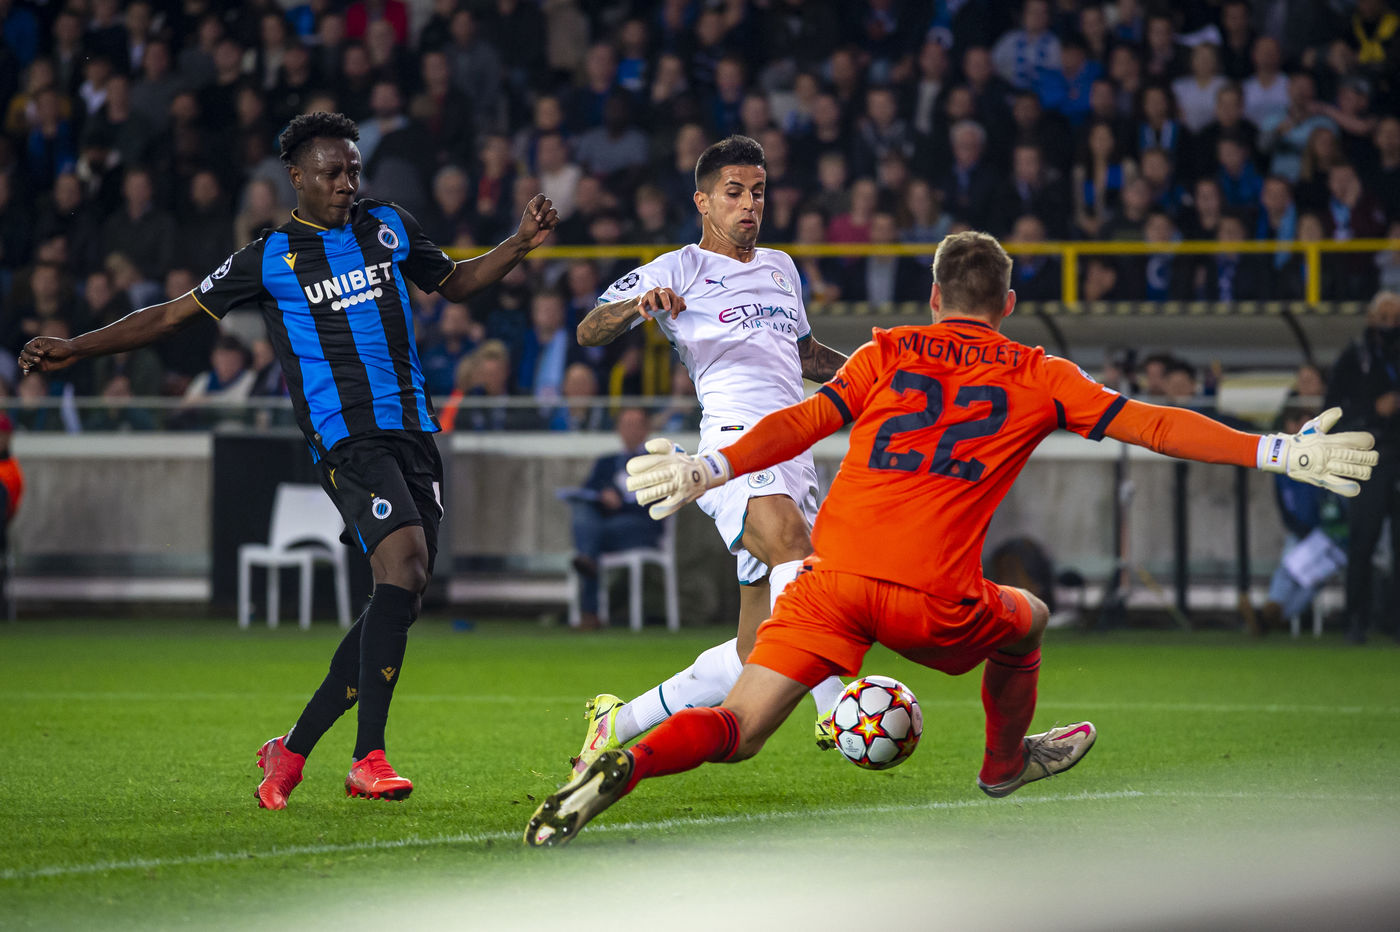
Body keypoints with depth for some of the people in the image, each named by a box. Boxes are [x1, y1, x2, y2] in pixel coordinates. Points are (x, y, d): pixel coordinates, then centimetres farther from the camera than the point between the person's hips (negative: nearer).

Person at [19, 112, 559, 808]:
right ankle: (369, 759, -27)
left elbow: (450, 282, 31)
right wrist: (75, 350, 3)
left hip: (413, 431, 6)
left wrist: (521, 243, 16)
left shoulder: (390, 227, 16)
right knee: (404, 563, -26)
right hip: (345, 438, -6)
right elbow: (174, 315, 8)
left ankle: (293, 750, 15)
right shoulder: (269, 258, 3)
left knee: (401, 598, 2)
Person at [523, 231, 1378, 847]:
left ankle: (627, 767, -28)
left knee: (733, 732, 0)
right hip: (932, 598, -1)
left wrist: (710, 471, -6)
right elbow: (1148, 424, 9)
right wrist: (1279, 453, 10)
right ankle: (1006, 763, 50)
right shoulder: (1039, 378, 14)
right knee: (1026, 620, 32)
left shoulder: (888, 353, 17)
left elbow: (805, 421, 2)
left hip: (833, 576, 1)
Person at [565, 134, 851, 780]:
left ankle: (617, 725, 13)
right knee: (792, 543, -37)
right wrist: (638, 306, -22)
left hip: (793, 456, 7)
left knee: (755, 656, -1)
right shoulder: (680, 270, 7)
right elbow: (589, 332, -2)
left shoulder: (780, 268, 27)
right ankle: (835, 708, -49)